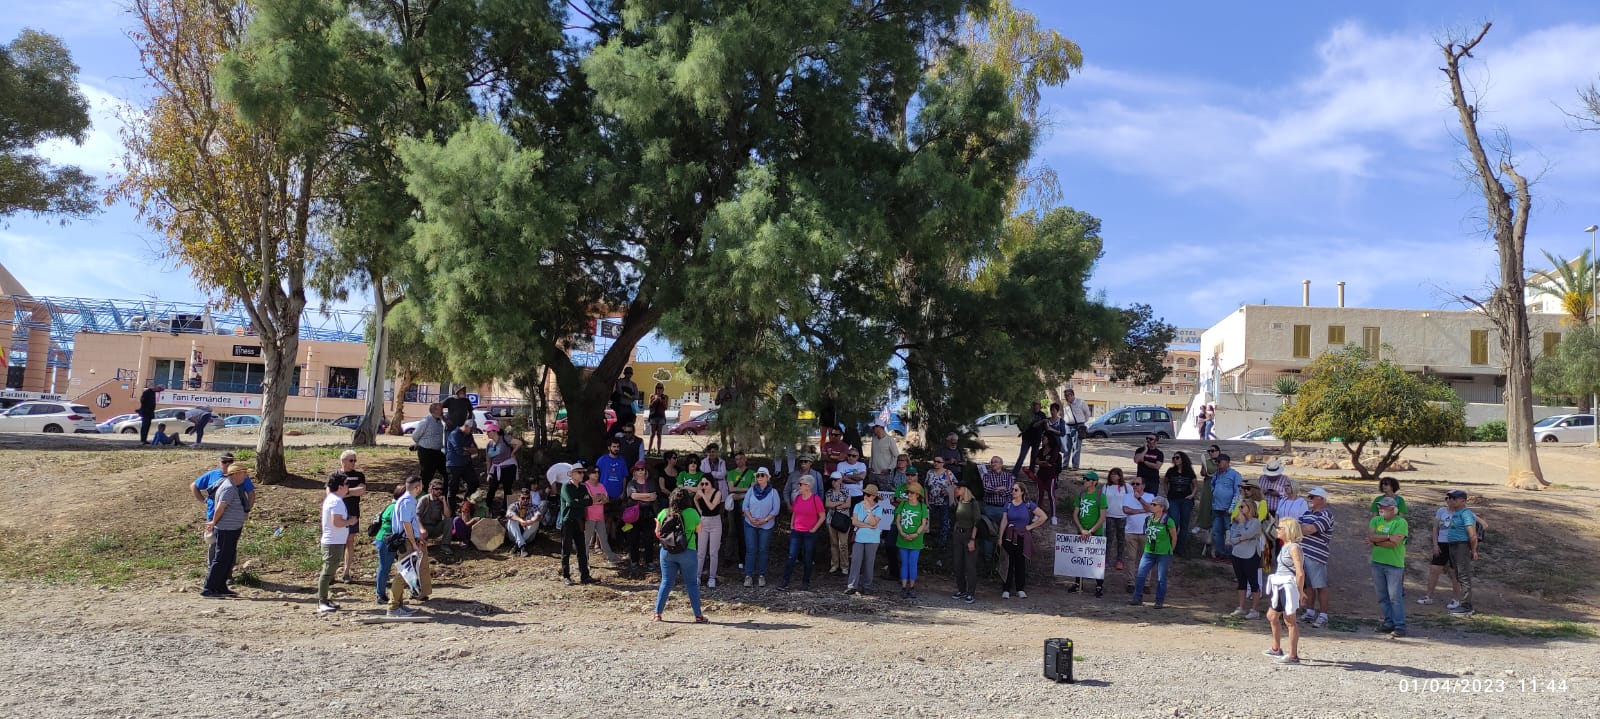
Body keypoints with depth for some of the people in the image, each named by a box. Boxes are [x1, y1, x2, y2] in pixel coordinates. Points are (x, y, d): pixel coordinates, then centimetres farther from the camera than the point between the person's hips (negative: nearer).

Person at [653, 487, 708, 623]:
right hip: (687, 552, -2)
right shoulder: (692, 513, -9)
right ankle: (698, 616, 10)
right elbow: (699, 530, 5)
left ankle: (657, 614, 11)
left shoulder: (663, 513, -1)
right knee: (691, 583, 6)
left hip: (667, 551, 2)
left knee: (666, 582, 11)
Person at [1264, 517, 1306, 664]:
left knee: (1289, 621, -2)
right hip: (1279, 587, 10)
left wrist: (1300, 591, -17)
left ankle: (1293, 656, 6)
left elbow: (1300, 572, -21)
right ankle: (1276, 649, 33)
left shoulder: (1294, 547, -17)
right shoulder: (1285, 546, 12)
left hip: (1288, 587, -10)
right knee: (1272, 616, 19)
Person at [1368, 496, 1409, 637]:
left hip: (1394, 564, -6)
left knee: (1395, 597, -7)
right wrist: (1388, 536, -13)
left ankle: (1400, 626, -3)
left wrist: (1376, 542, -8)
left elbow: (1394, 543, -17)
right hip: (1377, 562, 6)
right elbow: (1371, 536, -4)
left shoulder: (1401, 522, -6)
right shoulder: (1376, 520, 11)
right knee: (1382, 597, 10)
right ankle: (1388, 623, 18)